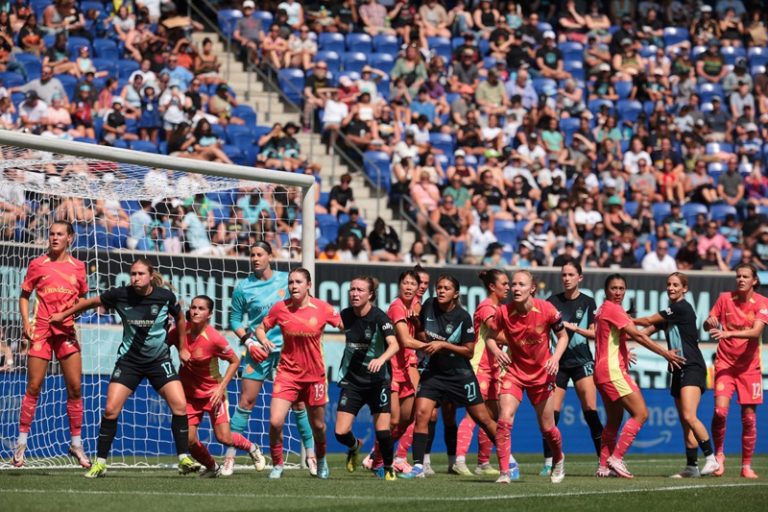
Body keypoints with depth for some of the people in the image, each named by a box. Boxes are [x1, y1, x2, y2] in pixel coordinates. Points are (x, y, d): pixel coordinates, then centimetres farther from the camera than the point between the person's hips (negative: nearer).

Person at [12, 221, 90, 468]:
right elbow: (24, 295, 9)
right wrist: (26, 322, -5)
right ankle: (21, 441, 6)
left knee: (74, 387, -1)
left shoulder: (78, 267, 8)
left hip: (67, 331, 2)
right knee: (33, 387, -3)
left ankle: (76, 443, 9)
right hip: (41, 329, -2)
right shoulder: (38, 264, 4)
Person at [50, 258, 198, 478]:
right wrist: (63, 314, 13)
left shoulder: (165, 296, -12)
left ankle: (184, 460, -3)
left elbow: (179, 318, 9)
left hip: (159, 359, 0)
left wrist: (183, 348, 13)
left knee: (180, 405, -14)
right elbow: (92, 302, 5)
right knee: (111, 409, -10)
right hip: (129, 360, 0)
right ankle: (100, 463, 2)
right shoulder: (120, 295, -12)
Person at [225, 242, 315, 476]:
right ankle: (230, 455, 0)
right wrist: (248, 341, -9)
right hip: (258, 350, -1)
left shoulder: (286, 280, 3)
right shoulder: (243, 287, -1)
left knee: (298, 401, 2)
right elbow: (235, 319, 5)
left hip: (288, 348, 1)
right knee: (246, 401, -5)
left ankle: (311, 454, 12)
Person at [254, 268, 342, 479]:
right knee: (275, 422, -15)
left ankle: (321, 461, 42)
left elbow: (345, 326, 5)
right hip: (287, 373, 0)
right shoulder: (280, 308, -6)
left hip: (314, 374, 0)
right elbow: (260, 328, 7)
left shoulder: (322, 309, -7)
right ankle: (277, 465, 6)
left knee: (318, 426, 13)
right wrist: (264, 340, -15)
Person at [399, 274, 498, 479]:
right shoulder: (429, 305, -3)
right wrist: (424, 339, -7)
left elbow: (469, 351, -12)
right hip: (433, 372, 3)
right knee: (421, 414, -15)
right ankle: (418, 466, -11)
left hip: (460, 375, -3)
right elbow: (420, 333, 15)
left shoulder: (463, 317, -15)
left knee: (483, 419, 5)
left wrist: (443, 345, -21)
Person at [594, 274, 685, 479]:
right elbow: (637, 335, -17)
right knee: (640, 413, -11)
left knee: (615, 419, 14)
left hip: (604, 370, 10)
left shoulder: (604, 309, 17)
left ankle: (604, 466, 12)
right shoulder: (613, 309, -13)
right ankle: (616, 458, -13)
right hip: (613, 370, -10)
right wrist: (665, 353, -15)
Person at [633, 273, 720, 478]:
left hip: (693, 368, -9)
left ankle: (711, 458, -19)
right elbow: (647, 330, 21)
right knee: (685, 422, 6)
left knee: (689, 416, -22)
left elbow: (649, 320, -2)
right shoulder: (669, 312, 17)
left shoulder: (682, 308, -10)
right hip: (679, 370, 9)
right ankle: (692, 467, 7)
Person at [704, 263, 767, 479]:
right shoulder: (725, 298, 1)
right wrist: (710, 323, -18)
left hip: (749, 366, 0)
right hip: (725, 363, 0)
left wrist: (728, 333, -32)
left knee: (749, 417, 1)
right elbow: (708, 325, 7)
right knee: (720, 410, -18)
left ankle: (746, 465, 13)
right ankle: (718, 454, 4)